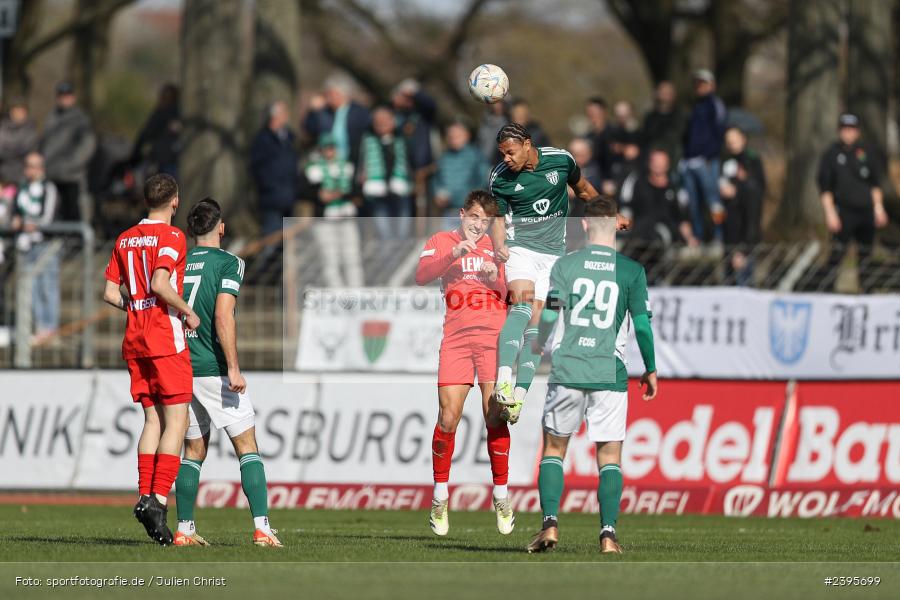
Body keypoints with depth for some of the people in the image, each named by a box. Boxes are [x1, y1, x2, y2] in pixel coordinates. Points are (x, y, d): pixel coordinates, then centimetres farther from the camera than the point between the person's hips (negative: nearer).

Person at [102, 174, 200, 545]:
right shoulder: (171, 237, -8)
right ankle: (158, 498, -15)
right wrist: (189, 312, -9)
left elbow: (110, 293, 10)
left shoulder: (125, 240, 12)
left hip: (134, 341, 7)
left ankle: (144, 496, 1)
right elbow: (160, 284, -22)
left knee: (153, 420, 11)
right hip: (166, 339, -7)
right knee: (177, 421, -4)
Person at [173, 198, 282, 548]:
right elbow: (223, 317, -18)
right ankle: (261, 528, -11)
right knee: (247, 448, -1)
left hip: (182, 371, 5)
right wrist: (234, 368, -17)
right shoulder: (228, 263, -7)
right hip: (215, 370, -5)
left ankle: (184, 530, 9)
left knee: (194, 451, 13)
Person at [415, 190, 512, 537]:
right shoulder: (441, 242, 11)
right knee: (448, 416, -8)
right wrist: (455, 254, -18)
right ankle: (440, 497, 4)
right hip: (456, 338, -1)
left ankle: (501, 496, 2)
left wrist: (497, 279, -7)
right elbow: (421, 275, -6)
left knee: (494, 416, -7)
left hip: (494, 338, 1)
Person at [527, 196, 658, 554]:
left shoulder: (564, 265, 0)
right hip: (610, 375, 0)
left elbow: (548, 318, -2)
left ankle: (550, 524, 0)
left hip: (567, 371, 0)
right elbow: (642, 325, -2)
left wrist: (536, 350, 19)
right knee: (609, 456, 5)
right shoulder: (631, 271, 0)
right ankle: (608, 533, -6)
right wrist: (651, 370, 11)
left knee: (554, 447, 13)